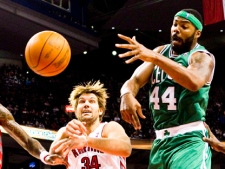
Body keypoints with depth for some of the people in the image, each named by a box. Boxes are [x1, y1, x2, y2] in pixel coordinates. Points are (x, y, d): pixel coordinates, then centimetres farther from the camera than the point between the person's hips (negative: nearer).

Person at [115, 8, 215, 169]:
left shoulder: (203, 57, -6)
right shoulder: (160, 52, 13)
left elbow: (194, 82, -29)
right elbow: (135, 79, 2)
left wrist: (154, 58, -36)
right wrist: (127, 95, -23)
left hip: (189, 140, -6)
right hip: (160, 140, 6)